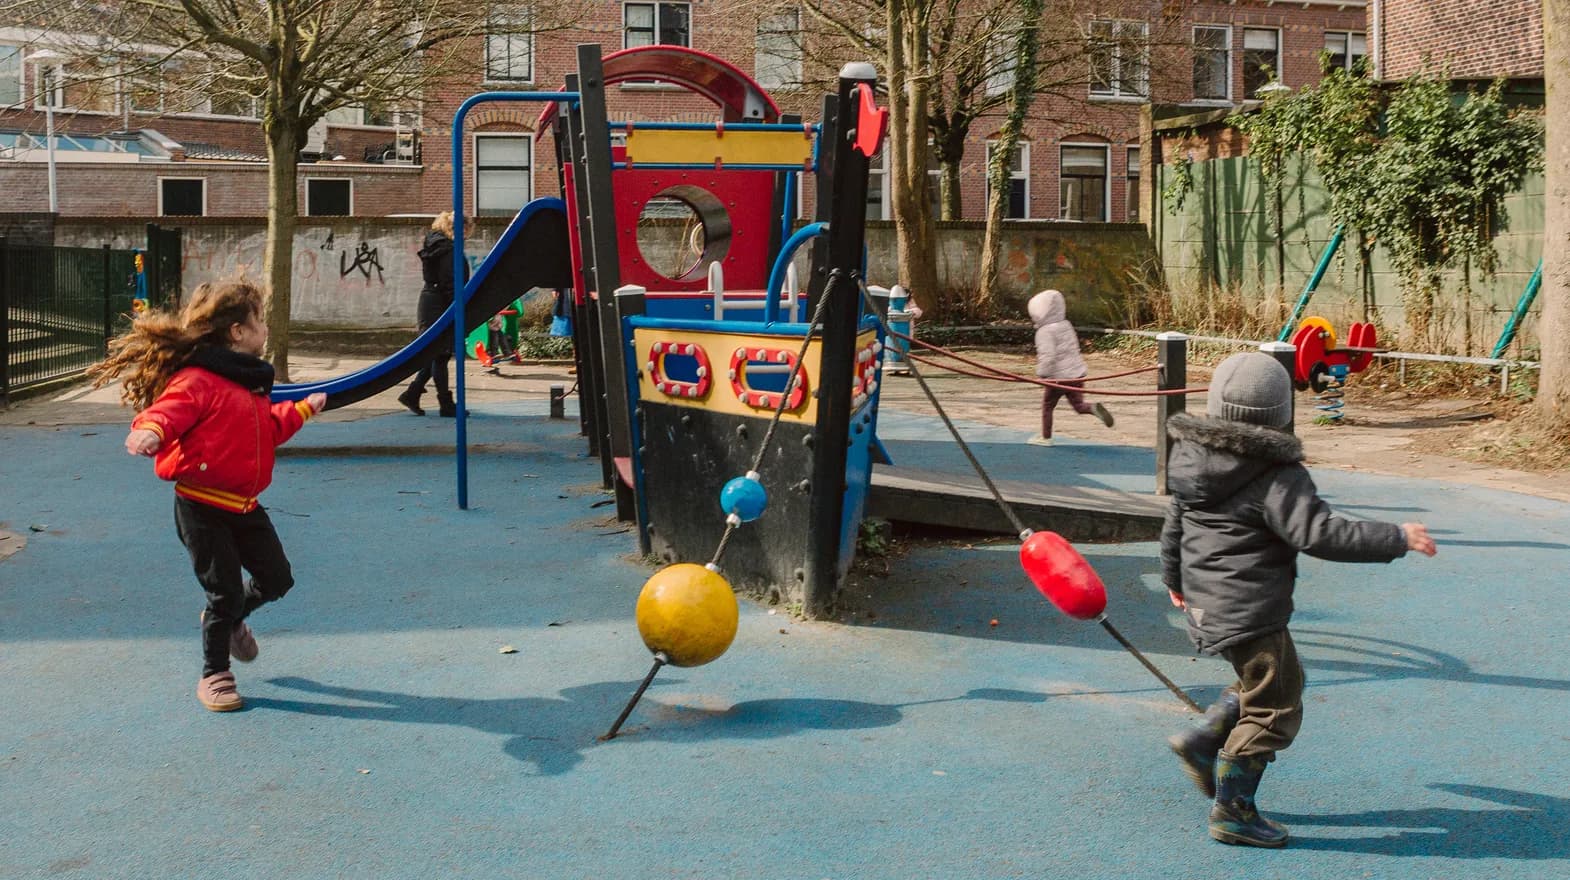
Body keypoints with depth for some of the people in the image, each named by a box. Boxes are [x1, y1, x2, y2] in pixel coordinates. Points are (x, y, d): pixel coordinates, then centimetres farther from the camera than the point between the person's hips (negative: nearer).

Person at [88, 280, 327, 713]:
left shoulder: (251, 383, 12)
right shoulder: (197, 380, -17)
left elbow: (270, 427, 27)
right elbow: (170, 410, -31)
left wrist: (302, 409, 30)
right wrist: (151, 430, -51)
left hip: (244, 505, 8)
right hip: (203, 507, -8)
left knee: (277, 579, 12)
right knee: (225, 590, -2)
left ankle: (231, 619, 44)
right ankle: (214, 675, 18)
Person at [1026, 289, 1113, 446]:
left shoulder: (1045, 332, -14)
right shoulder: (1066, 325, 10)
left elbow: (1048, 355, -24)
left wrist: (1043, 373, -14)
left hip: (1059, 377, -7)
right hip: (1077, 374, 7)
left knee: (1047, 406, 12)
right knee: (1078, 405, 11)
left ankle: (1045, 437, 20)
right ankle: (1094, 409, -19)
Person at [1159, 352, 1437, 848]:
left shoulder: (1192, 459, 7)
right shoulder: (1277, 477, -18)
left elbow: (1174, 525, 18)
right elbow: (1320, 534, -24)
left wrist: (1175, 580, 33)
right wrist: (1396, 539, -16)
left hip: (1206, 603, 9)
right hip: (1250, 615, -9)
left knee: (1273, 680, 26)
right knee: (1273, 710, 4)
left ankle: (1201, 744, 22)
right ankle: (1232, 812, 9)